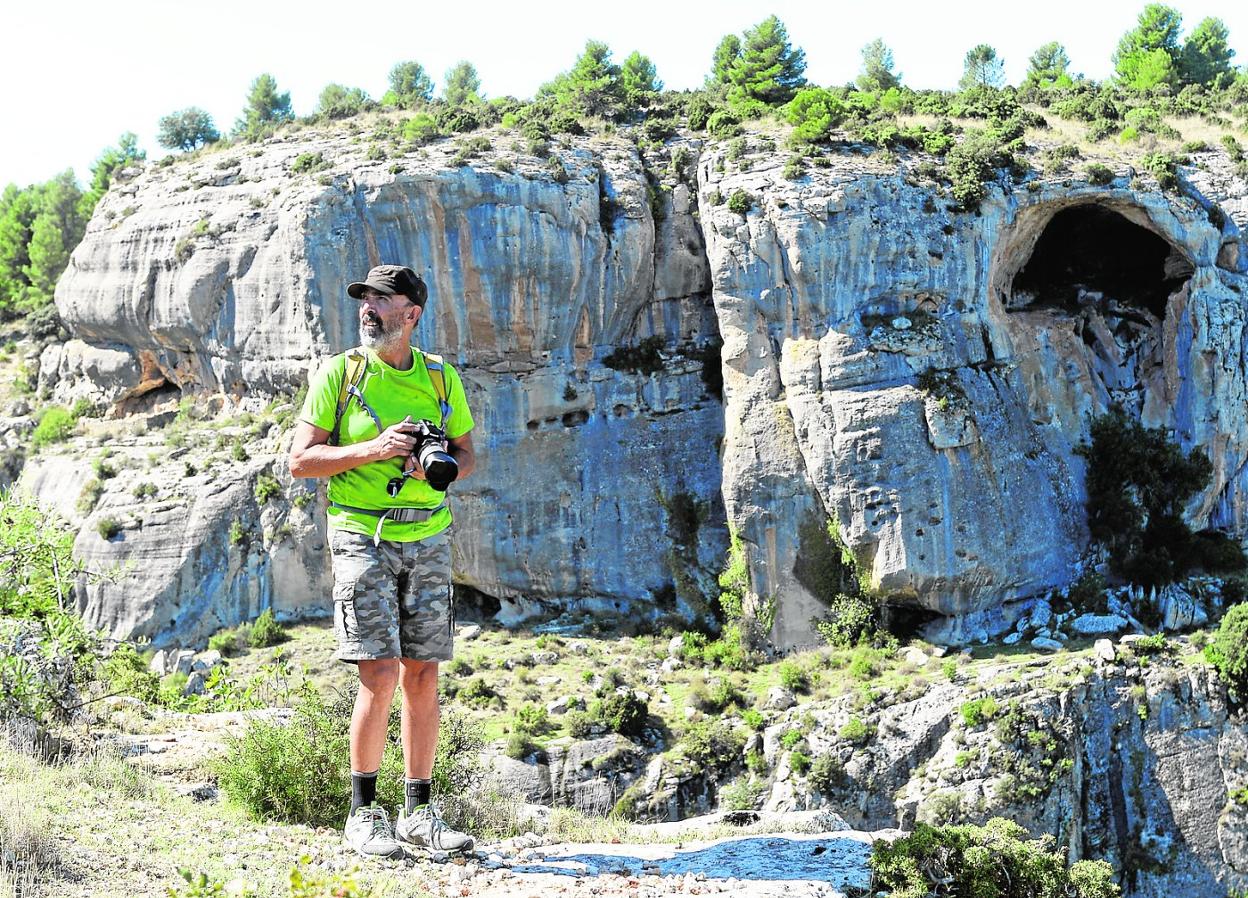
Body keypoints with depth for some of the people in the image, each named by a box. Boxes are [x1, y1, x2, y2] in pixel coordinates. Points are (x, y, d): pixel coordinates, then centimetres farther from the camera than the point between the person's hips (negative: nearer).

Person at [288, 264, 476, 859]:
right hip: (363, 538, -3)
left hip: (428, 540, 4)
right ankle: (363, 812, 1)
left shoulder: (441, 378, 9)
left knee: (422, 677, 4)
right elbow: (300, 460, -3)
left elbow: (466, 455, 17)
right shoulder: (339, 373, 0)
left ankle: (419, 812, 13)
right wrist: (374, 449, -16)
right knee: (380, 676, -11)